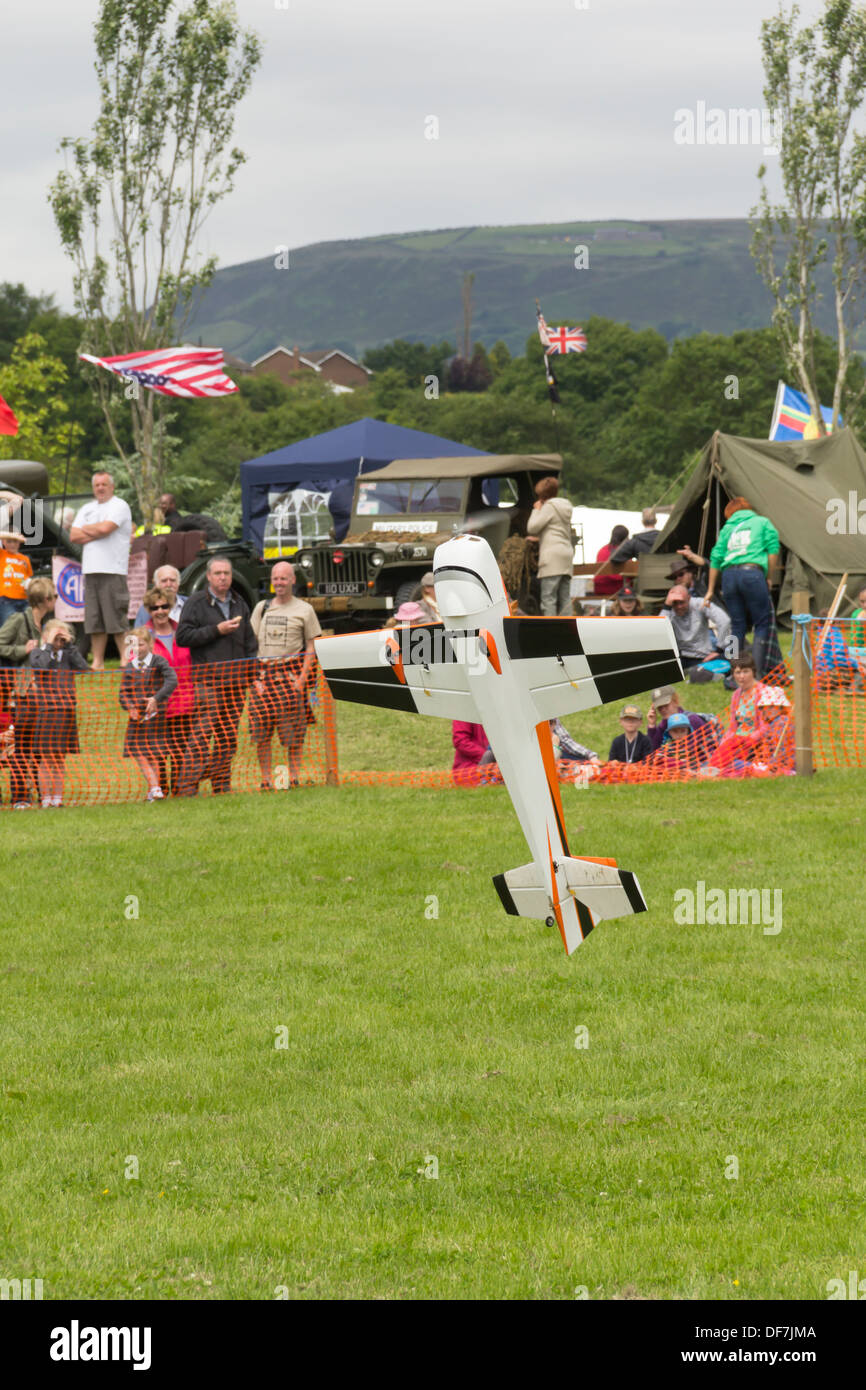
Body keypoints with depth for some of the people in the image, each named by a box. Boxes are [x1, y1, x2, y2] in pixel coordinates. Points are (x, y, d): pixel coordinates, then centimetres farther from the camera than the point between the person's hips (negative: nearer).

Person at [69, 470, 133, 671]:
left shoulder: (119, 506, 0)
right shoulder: (86, 509, 20)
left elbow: (105, 528, -15)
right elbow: (74, 536, 10)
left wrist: (85, 529, 3)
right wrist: (97, 533, -3)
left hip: (113, 570, -6)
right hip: (91, 570, 6)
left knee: (117, 620, -9)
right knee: (95, 622, 5)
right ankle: (98, 662, 8)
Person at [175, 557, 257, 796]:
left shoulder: (239, 604, 18)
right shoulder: (196, 603, 0)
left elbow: (250, 641, 25)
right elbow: (182, 636, -9)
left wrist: (252, 672, 13)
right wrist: (216, 630, -13)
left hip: (236, 680, 6)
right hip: (208, 679, -6)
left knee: (229, 737, 6)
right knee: (202, 734, -13)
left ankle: (221, 785, 12)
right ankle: (187, 787, -14)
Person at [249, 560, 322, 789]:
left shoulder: (304, 610, 6)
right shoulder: (262, 608, 15)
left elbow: (310, 648, 4)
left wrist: (302, 679, -8)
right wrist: (256, 677, 2)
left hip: (292, 673, -3)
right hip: (264, 673, 3)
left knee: (294, 735, -3)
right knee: (261, 733, -1)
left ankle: (294, 777, 4)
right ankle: (266, 779, 6)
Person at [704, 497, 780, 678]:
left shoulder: (727, 529, 22)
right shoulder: (762, 522, 17)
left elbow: (716, 558, 19)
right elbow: (773, 548, 4)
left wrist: (710, 590, 23)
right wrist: (770, 578, 10)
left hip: (729, 575, 4)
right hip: (753, 573, -4)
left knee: (737, 625, 11)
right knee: (763, 623, 2)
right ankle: (757, 672, -8)